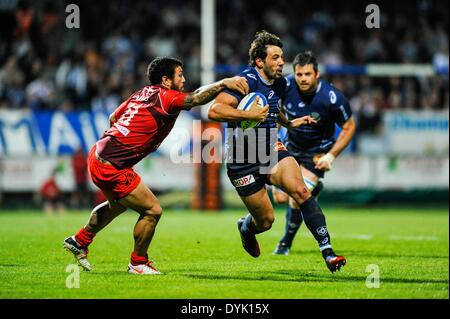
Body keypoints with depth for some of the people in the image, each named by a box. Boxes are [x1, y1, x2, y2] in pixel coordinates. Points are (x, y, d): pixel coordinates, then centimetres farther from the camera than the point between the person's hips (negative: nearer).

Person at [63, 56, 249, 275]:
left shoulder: (142, 94, 11)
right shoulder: (165, 97, -14)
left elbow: (113, 118, 21)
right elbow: (198, 98, -28)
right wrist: (224, 83, -25)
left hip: (98, 155, 10)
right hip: (111, 168, -10)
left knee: (118, 205, 33)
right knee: (152, 210, -2)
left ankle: (79, 242, 47)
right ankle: (138, 263, 14)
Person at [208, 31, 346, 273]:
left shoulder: (279, 84, 7)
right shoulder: (247, 80, -18)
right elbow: (214, 111, -29)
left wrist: (289, 124, 21)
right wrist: (248, 115, -35)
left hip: (270, 150, 6)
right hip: (242, 160, -5)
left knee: (301, 191, -22)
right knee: (266, 220, 1)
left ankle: (327, 250, -23)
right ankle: (246, 228, 41)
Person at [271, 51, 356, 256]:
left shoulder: (332, 97, -27)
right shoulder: (286, 86, -20)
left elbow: (349, 127, -13)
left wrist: (331, 156, -17)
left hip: (317, 153, -4)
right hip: (291, 146, 4)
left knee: (297, 201, -13)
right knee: (280, 198, 4)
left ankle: (286, 243, 14)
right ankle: (312, 188, 37)